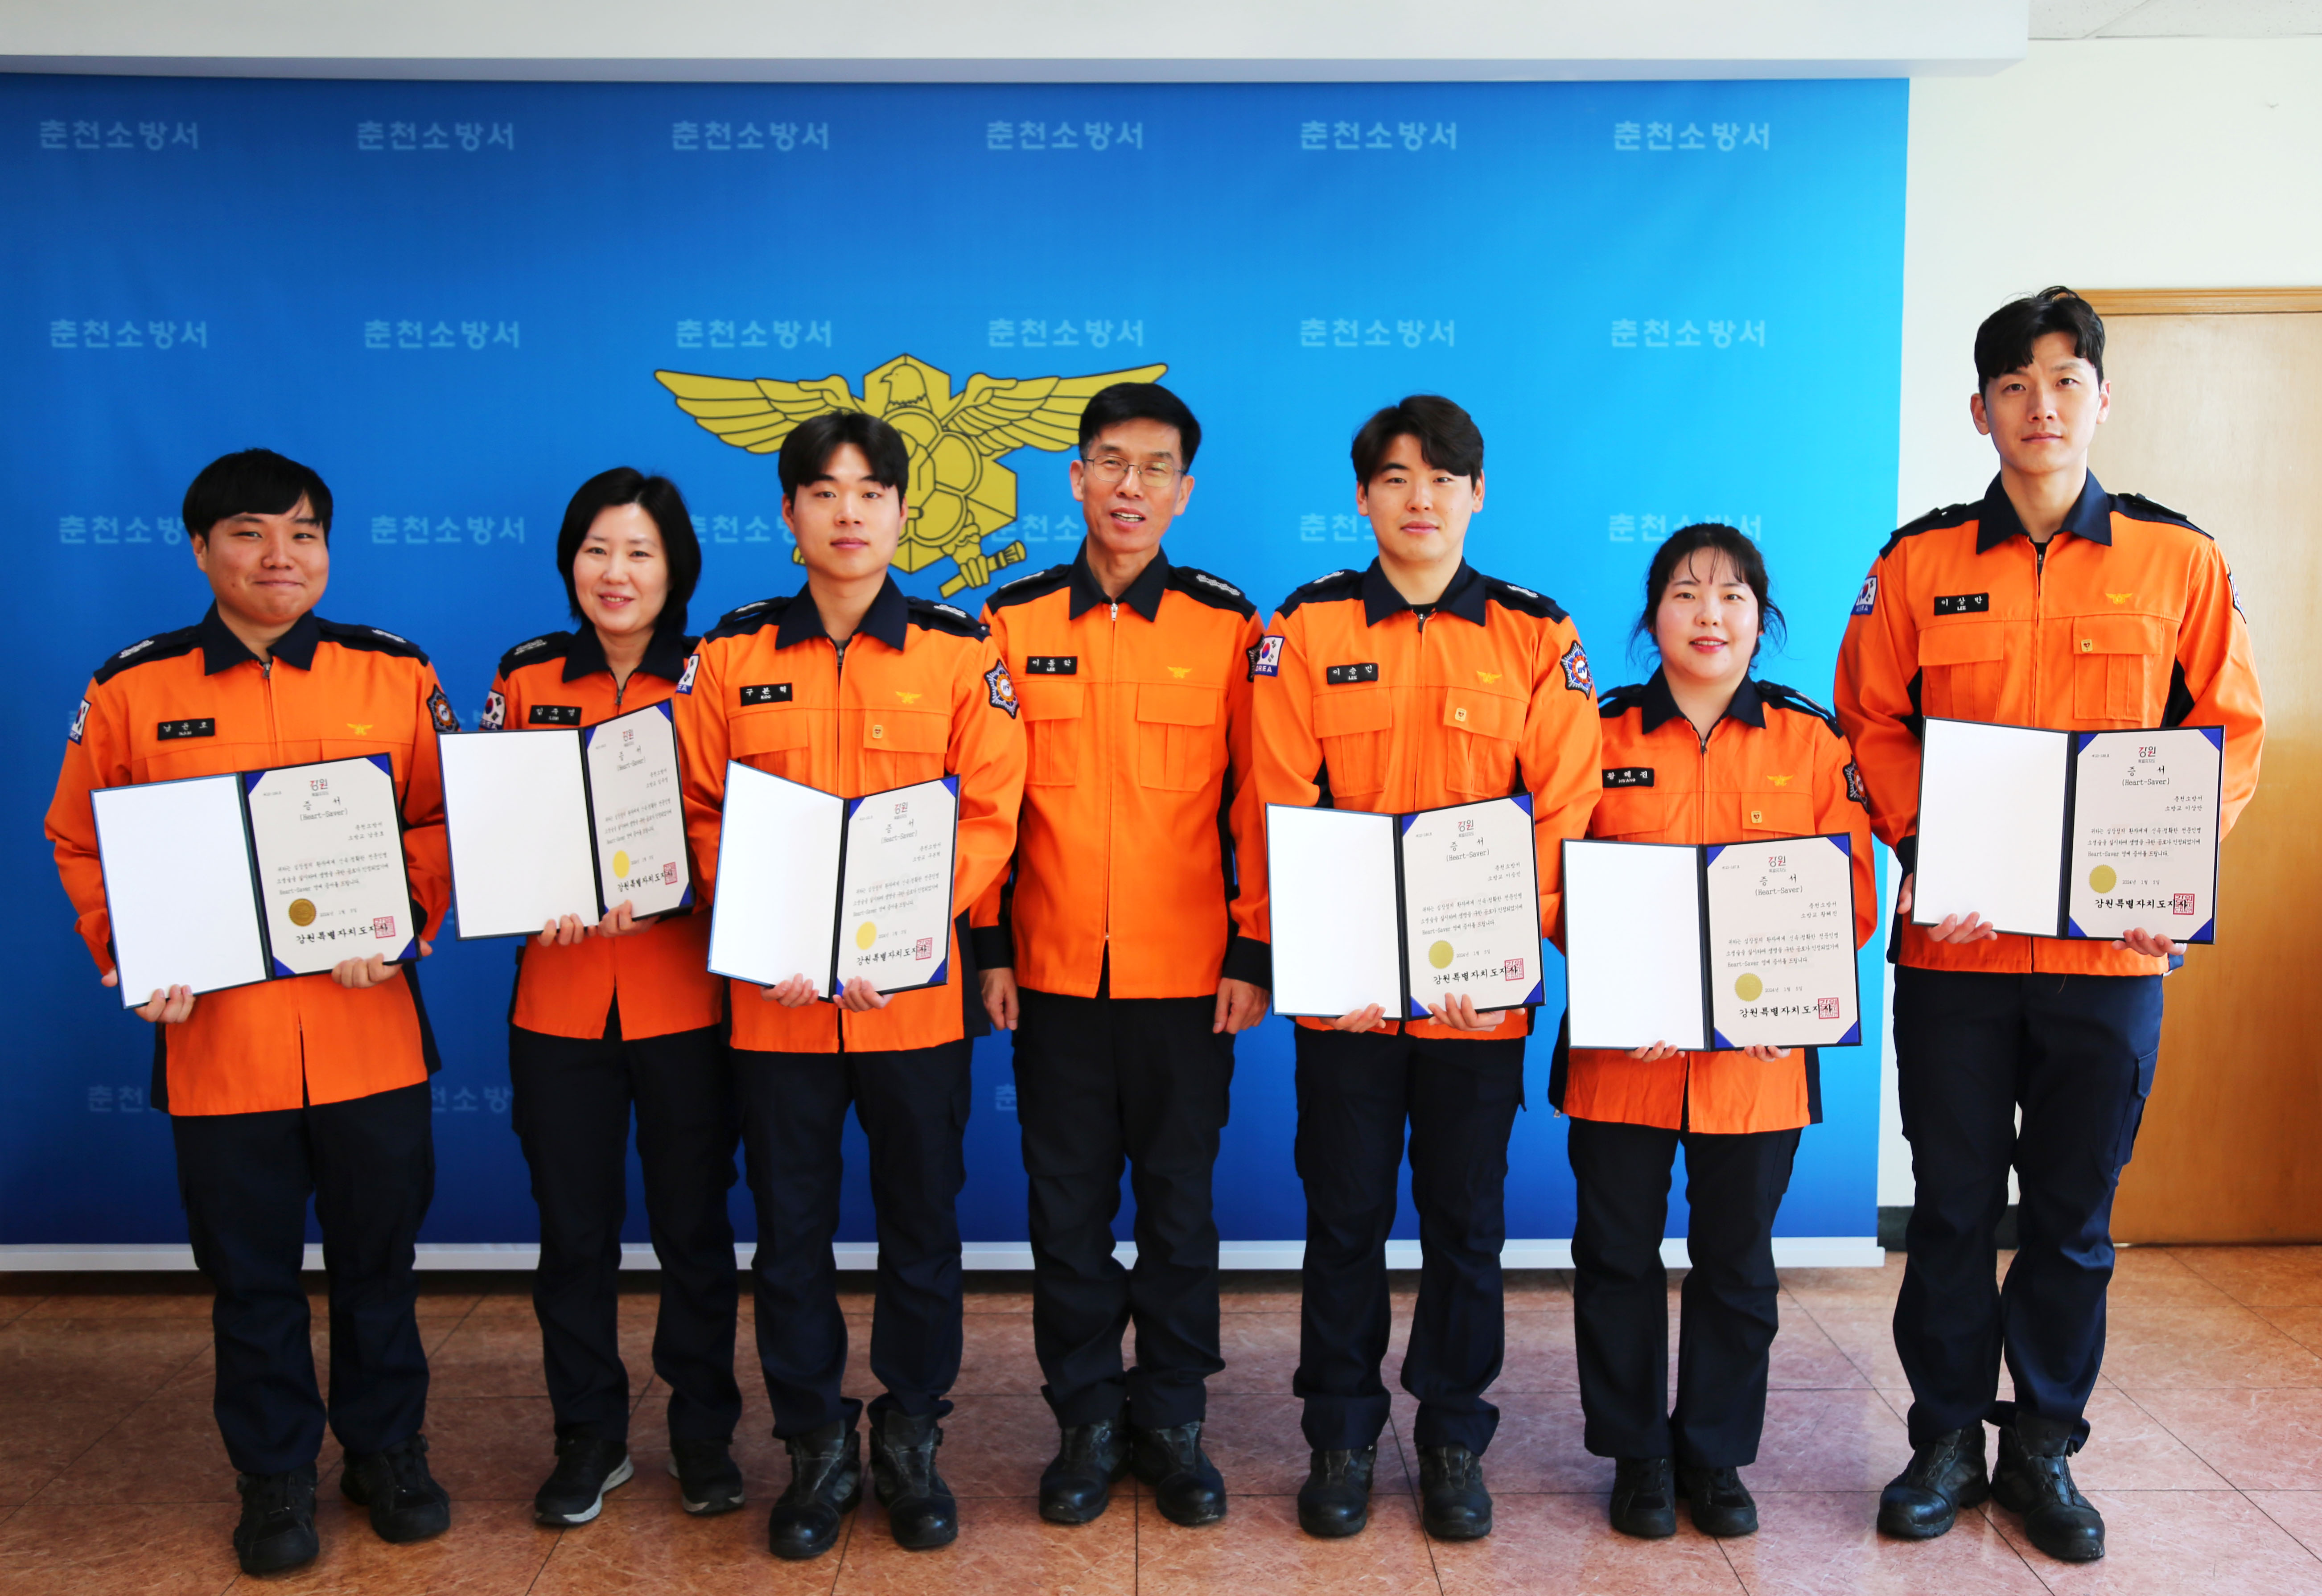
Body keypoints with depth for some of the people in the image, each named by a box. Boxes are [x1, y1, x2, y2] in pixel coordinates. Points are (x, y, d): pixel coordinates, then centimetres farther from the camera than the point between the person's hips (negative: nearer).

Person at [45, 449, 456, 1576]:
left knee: (378, 1257, 14)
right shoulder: (131, 690, 2)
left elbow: (448, 820, 3)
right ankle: (274, 1476, 31)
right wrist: (129, 955, -7)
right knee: (250, 1276, 13)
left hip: (370, 1030, 0)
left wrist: (402, 913, -13)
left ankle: (388, 1451, 34)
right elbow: (79, 843, 7)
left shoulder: (396, 674, 1)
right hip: (217, 1039, 0)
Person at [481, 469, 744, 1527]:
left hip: (685, 994, -2)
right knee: (574, 1229, 10)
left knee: (693, 1225, 8)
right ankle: (589, 1437, 28)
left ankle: (704, 1435, 25)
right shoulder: (525, 680, 6)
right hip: (559, 995, 2)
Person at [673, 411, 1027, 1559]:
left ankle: (910, 1440, 30)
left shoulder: (961, 653, 0)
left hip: (916, 997, -1)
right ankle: (816, 1448, 29)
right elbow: (701, 814, 3)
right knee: (791, 1232, 11)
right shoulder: (731, 656, 4)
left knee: (921, 1226, 10)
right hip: (775, 1000, 1)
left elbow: (989, 817, -4)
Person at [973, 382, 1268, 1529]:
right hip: (1054, 974, 1)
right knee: (1067, 1208, 10)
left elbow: (1258, 800, 1)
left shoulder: (1229, 626, 0)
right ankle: (1088, 1420, 26)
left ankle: (1172, 1418, 26)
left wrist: (1254, 953, -3)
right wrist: (988, 944, 2)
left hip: (1188, 977, -1)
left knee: (1180, 1206, 10)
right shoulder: (1013, 622, 3)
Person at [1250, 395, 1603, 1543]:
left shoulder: (1539, 636, 3)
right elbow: (1280, 810, -4)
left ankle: (1454, 1441, 29)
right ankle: (1341, 1438, 27)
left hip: (1483, 994, 1)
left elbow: (1564, 813, -2)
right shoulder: (1304, 629, 1)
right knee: (1345, 1218, 10)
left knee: (1466, 1221, 12)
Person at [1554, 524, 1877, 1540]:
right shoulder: (1601, 734, 1)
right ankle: (1637, 1453, 26)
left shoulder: (1811, 741, 3)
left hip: (1760, 1053, 1)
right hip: (1621, 1047, 0)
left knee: (1737, 1260, 12)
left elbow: (1851, 896, 1)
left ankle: (1717, 1454, 30)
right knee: (1619, 1253, 8)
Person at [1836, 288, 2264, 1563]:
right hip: (1954, 943, 0)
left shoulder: (2179, 561, 4)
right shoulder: (1919, 563, 2)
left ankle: (2044, 1448, 28)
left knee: (2073, 1214, 11)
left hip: (2111, 946, 1)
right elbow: (1870, 726, 3)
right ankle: (1946, 1443, 25)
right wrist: (1925, 849, -11)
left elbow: (2231, 730, 6)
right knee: (1952, 1205, 8)